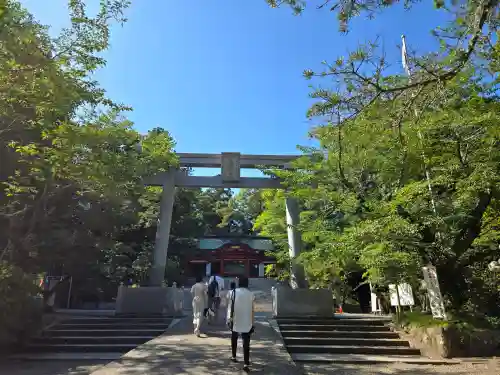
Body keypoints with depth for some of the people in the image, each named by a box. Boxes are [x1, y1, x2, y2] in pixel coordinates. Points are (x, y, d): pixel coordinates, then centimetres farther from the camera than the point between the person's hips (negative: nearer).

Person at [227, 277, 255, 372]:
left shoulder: (234, 292, -4)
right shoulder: (251, 294, -3)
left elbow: (230, 307, -3)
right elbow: (253, 310, -2)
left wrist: (229, 319, 5)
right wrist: (252, 323, 6)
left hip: (235, 321, 1)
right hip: (247, 322, -1)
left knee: (234, 339, 23)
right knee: (246, 343, 1)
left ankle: (234, 356, 36)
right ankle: (246, 364, -7)